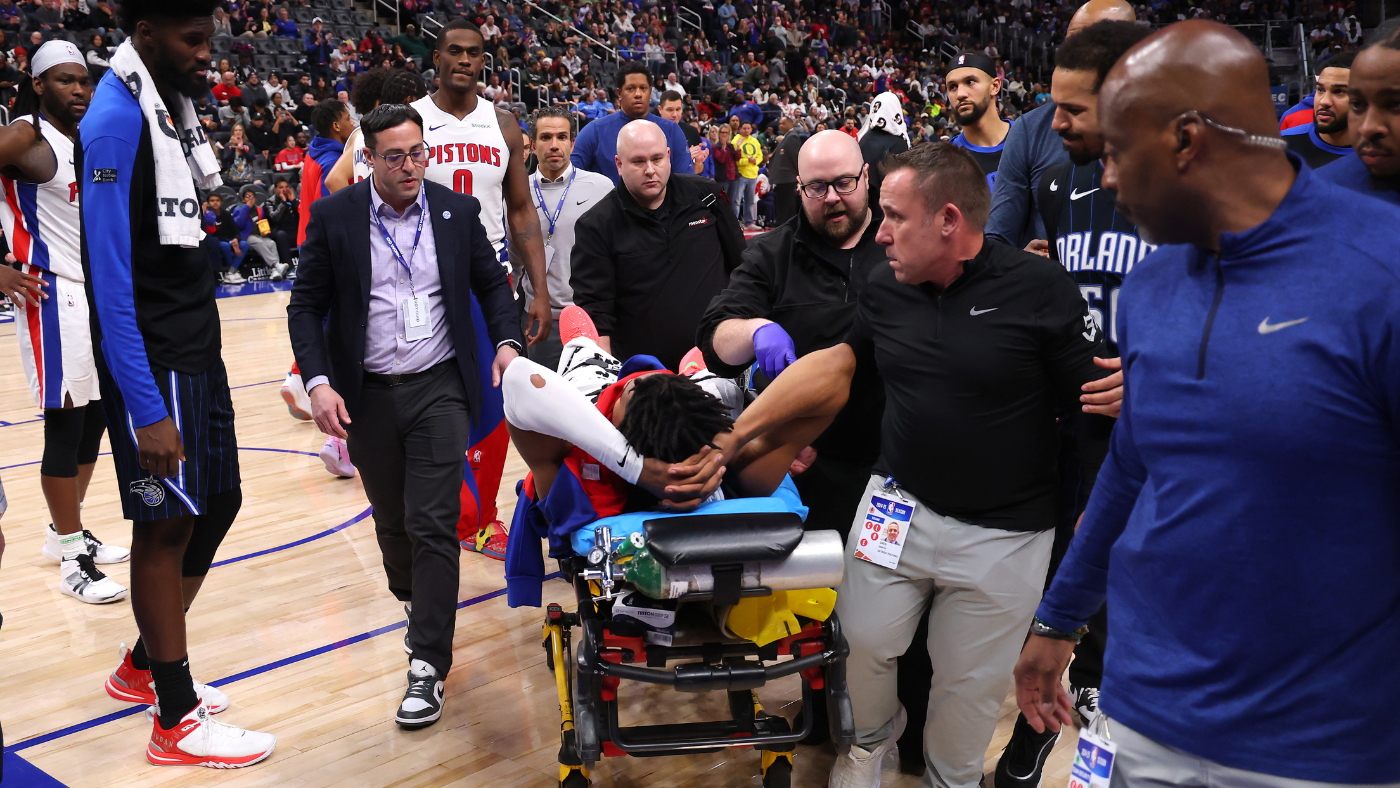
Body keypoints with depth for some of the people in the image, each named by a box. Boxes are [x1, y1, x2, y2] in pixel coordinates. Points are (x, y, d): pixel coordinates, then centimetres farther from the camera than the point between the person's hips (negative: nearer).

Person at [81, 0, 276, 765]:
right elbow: (110, 277, -20)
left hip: (197, 351, 9)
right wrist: (146, 409, -22)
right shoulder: (115, 120, -17)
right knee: (166, 525, -1)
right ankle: (176, 720, 13)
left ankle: (145, 665, 33)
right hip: (153, 363, -9)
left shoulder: (174, 105, 10)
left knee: (216, 503, 15)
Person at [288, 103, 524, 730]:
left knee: (434, 523, -7)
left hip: (439, 389, -1)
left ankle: (428, 665, -2)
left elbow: (492, 282, 11)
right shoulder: (334, 217, -2)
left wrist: (506, 340, -7)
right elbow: (306, 306, 0)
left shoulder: (457, 211, 1)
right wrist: (318, 382, -13)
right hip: (367, 396, 1)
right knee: (391, 520, 16)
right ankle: (415, 602, 44)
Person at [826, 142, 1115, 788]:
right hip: (896, 504, 4)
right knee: (863, 640, 11)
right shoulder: (884, 290, 0)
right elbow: (846, 368, 19)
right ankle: (873, 736, 42)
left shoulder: (1040, 291, -16)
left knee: (970, 682, 12)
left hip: (1002, 535, -3)